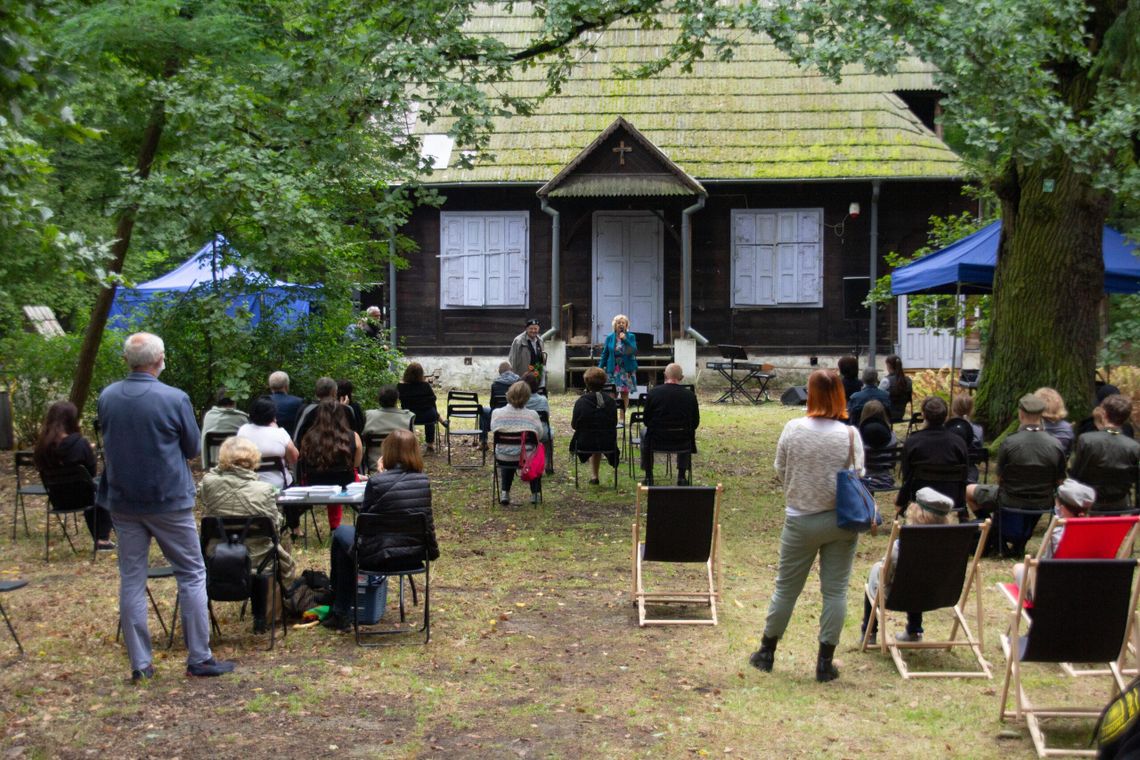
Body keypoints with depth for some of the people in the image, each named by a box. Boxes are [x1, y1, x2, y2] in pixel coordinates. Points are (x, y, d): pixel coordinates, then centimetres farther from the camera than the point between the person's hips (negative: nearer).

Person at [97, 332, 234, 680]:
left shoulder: (107, 398, -2)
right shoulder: (175, 399, -14)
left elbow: (108, 442, 12)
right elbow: (193, 448, -2)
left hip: (122, 501, 4)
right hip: (169, 500, -4)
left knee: (131, 580, 9)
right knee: (192, 576, 6)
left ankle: (140, 663, 12)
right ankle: (199, 658, 8)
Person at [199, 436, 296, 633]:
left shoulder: (209, 483, -15)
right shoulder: (263, 490, -20)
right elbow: (276, 524, -8)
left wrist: (220, 469, 6)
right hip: (255, 561, -2)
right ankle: (259, 620, 41)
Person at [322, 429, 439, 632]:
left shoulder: (377, 482, -16)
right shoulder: (423, 481, -2)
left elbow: (364, 518, -2)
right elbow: (427, 520, 7)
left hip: (380, 556, -5)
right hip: (414, 556, 6)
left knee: (341, 533, 26)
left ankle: (341, 613, 34)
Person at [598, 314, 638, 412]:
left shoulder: (631, 337, 4)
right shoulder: (609, 338, 6)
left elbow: (634, 351, -9)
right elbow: (604, 355, 8)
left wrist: (625, 340, -17)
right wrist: (600, 369, 3)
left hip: (627, 370, 0)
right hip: (613, 370, 0)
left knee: (625, 394, 0)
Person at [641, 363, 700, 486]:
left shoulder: (653, 392, -10)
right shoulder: (690, 395, -7)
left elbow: (645, 420, -2)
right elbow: (695, 423, 1)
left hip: (657, 439, -1)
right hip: (682, 441, 1)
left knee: (644, 433, 32)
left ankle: (649, 477, 32)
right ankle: (682, 476, 33)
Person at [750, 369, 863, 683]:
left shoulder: (793, 429, -9)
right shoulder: (850, 435, -11)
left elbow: (780, 471, 2)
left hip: (800, 521, 1)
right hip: (841, 521, 0)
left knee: (786, 587, 13)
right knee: (835, 590, 8)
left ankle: (767, 651, 25)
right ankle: (825, 662, 13)